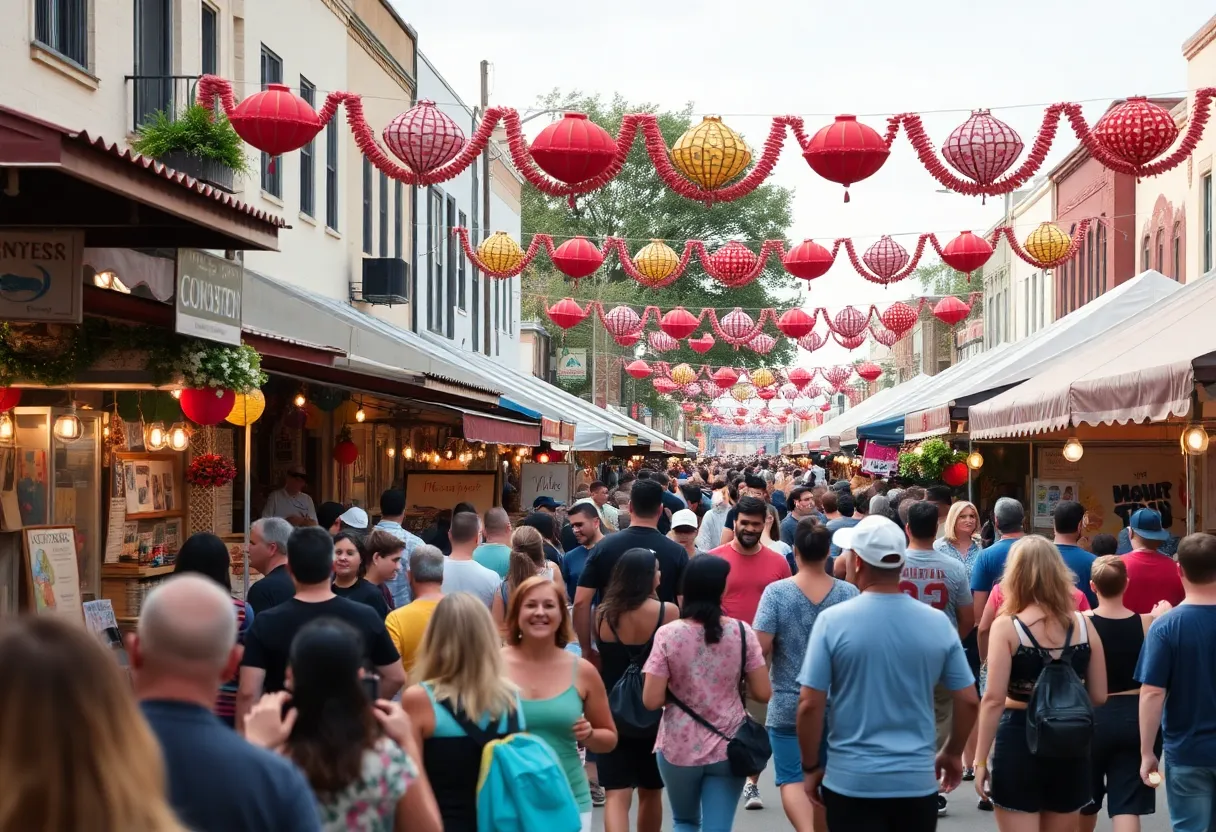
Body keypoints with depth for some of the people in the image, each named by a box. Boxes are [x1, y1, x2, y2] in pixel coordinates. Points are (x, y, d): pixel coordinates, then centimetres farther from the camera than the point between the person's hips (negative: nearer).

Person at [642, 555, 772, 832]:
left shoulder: (668, 635, -11)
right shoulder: (742, 632, -7)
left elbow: (651, 700, -13)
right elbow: (763, 693, -5)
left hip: (679, 748, 0)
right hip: (729, 748, 0)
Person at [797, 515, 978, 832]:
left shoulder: (833, 621, -10)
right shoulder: (938, 623, -1)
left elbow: (809, 704, -10)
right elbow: (968, 701, 5)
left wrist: (811, 767, 3)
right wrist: (953, 753, 21)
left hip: (851, 781, -3)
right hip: (917, 781, 3)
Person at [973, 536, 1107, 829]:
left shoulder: (1007, 627, -10)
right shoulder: (1083, 624, 1)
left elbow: (994, 700, -14)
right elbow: (1099, 696, 4)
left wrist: (981, 759, -8)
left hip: (1020, 741, -4)